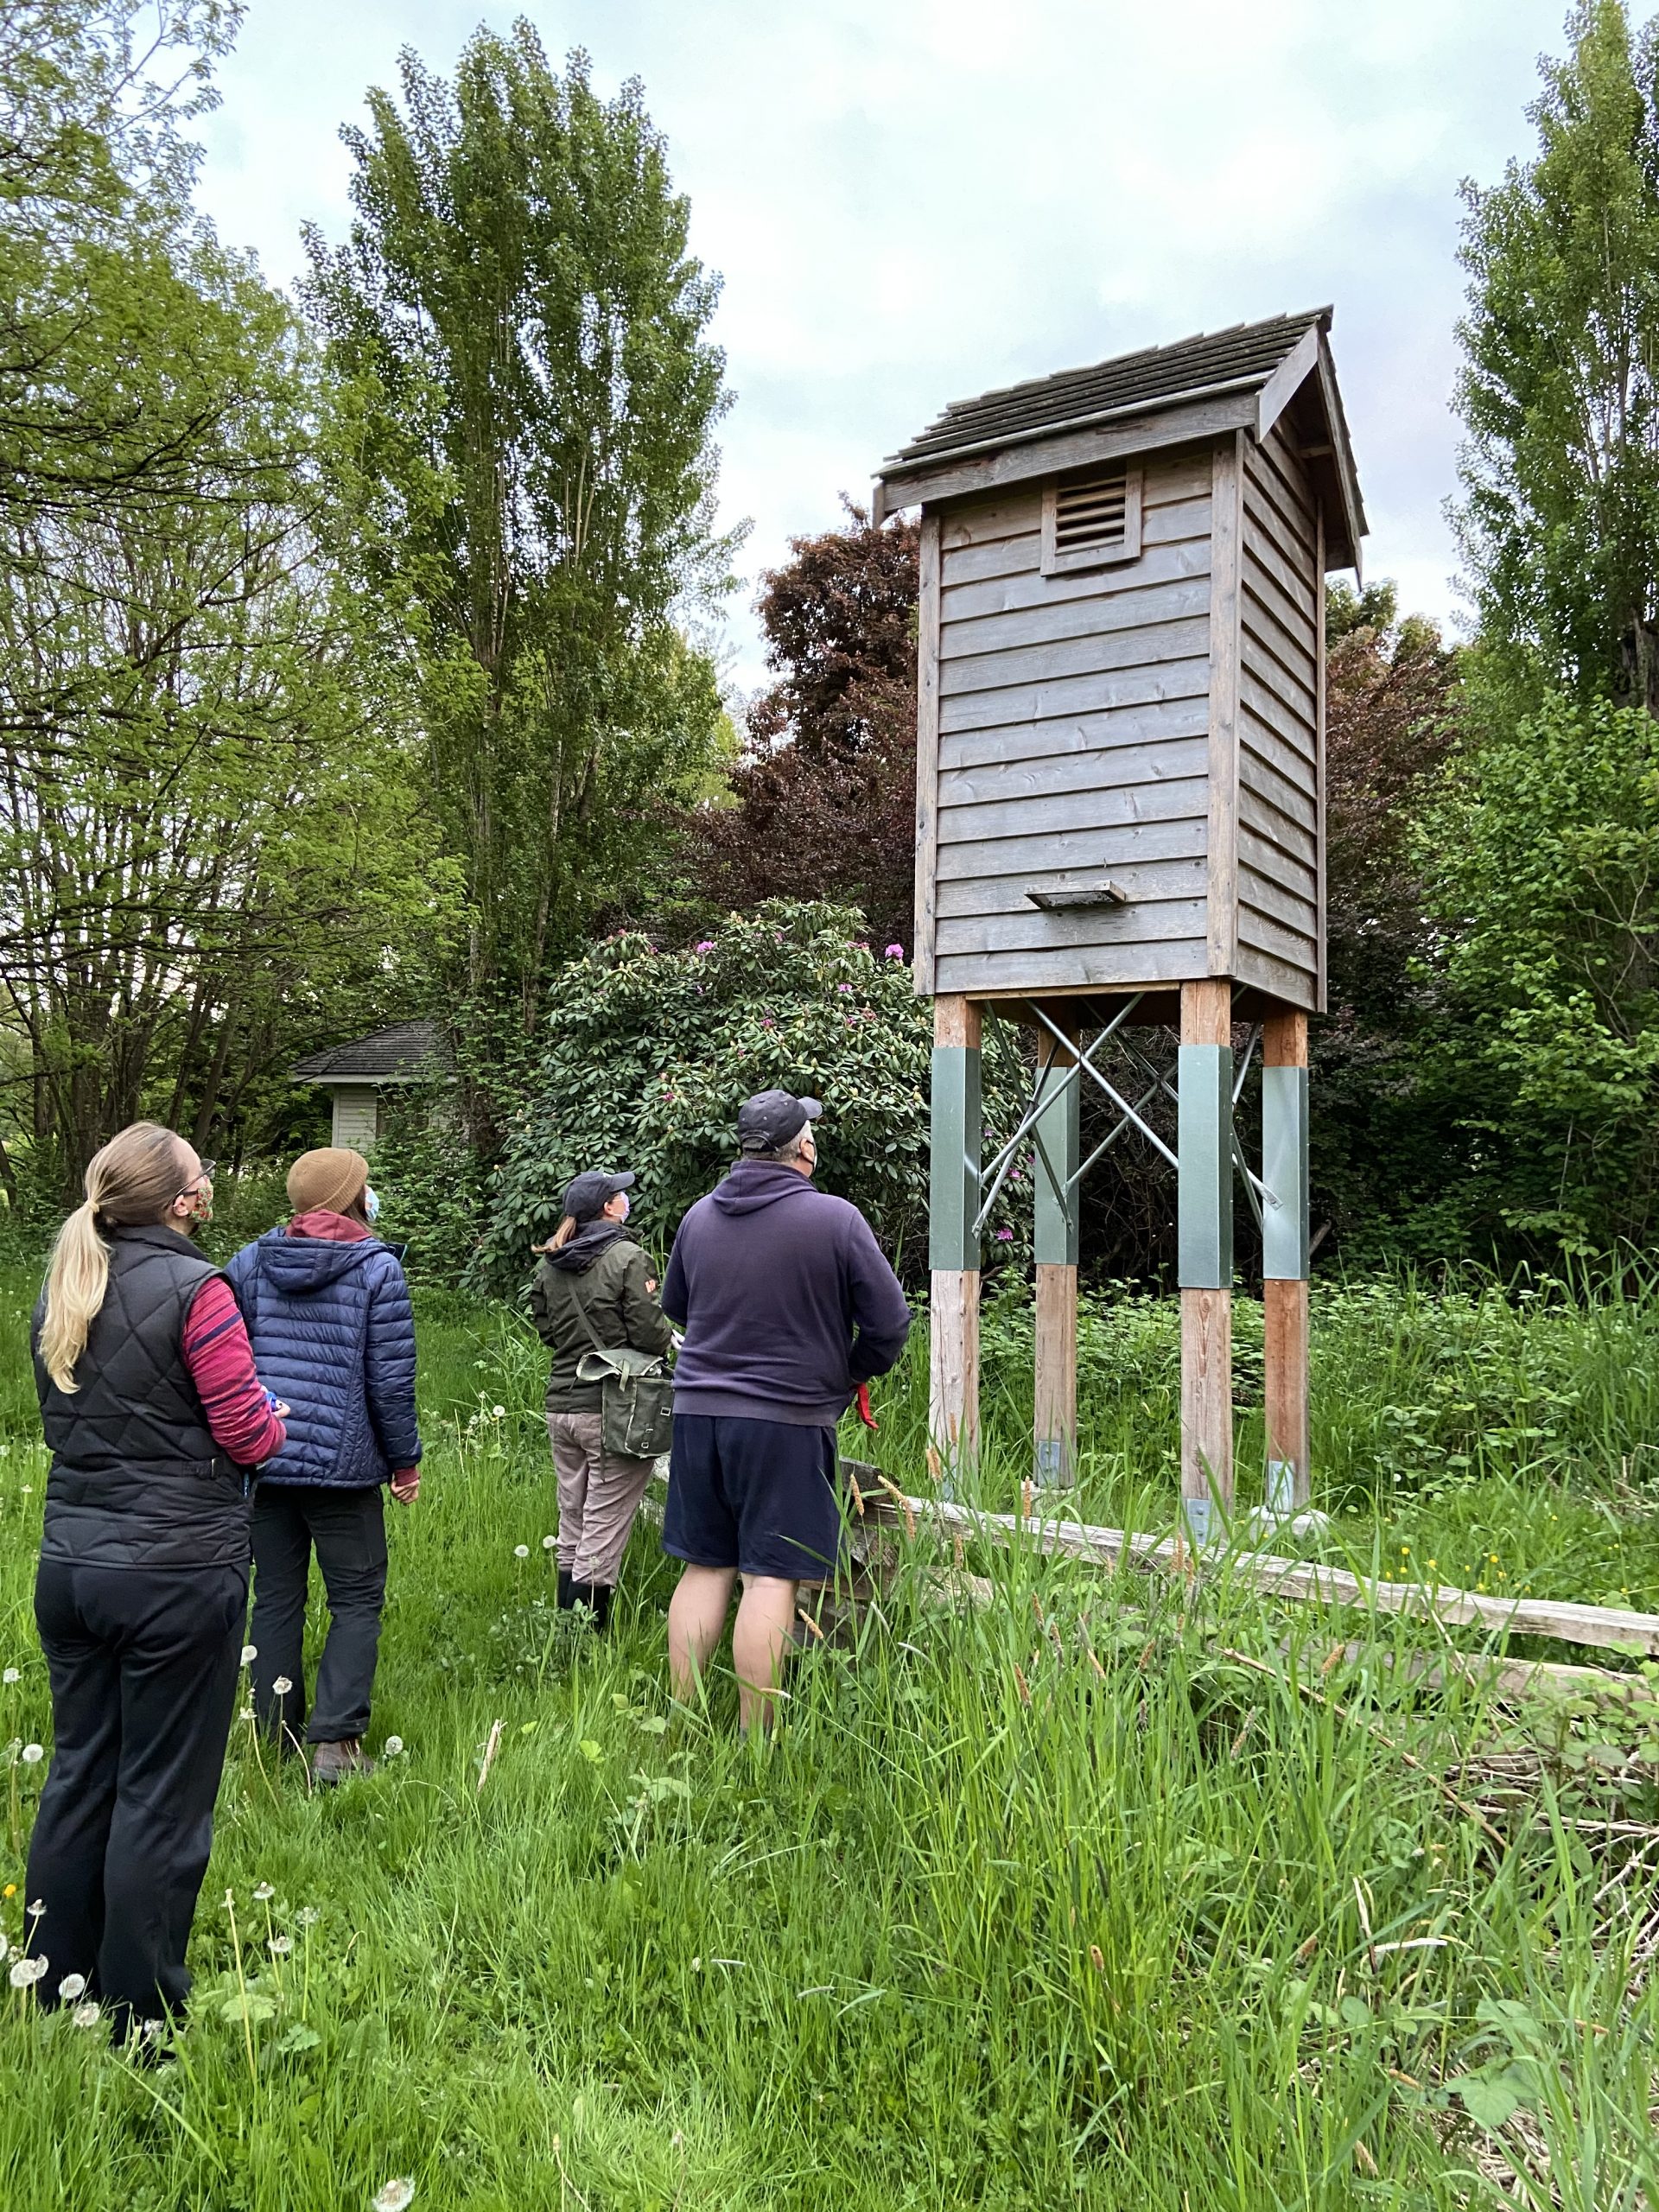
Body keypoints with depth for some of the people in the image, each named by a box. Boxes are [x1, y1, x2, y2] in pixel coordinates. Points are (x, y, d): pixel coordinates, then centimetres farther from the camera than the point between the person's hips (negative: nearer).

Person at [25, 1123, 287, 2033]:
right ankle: (142, 2017, 18)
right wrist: (272, 1416, 7)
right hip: (178, 1572, -7)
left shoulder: (59, 1291, 7)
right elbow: (248, 1438, -14)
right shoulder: (194, 1288, -17)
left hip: (69, 1564, 7)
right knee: (161, 1795, 5)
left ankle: (55, 1989, 33)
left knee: (78, 1773, 19)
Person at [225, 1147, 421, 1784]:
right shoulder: (378, 1269, -8)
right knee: (357, 1601, 7)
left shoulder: (250, 1262, 4)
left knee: (275, 1598, 14)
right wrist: (405, 1462, 3)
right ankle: (335, 1741, 0)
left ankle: (275, 1734, 21)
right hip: (341, 1467, -4)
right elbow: (391, 1381, -9)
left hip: (261, 1461, 4)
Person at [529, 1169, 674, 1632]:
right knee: (602, 1541, -1)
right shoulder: (627, 1258, -13)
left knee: (571, 1534, 17)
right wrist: (670, 1336, 6)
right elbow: (649, 1333, -14)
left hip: (560, 1407, 7)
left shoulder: (548, 1266, 8)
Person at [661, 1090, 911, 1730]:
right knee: (771, 1577, 1)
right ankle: (754, 1737, 6)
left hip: (698, 1410, 5)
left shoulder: (699, 1216, 5)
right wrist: (853, 1373, 14)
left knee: (705, 1568, 13)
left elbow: (674, 1306, 21)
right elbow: (889, 1321, -4)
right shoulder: (836, 1219, -9)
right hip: (789, 1419, -5)